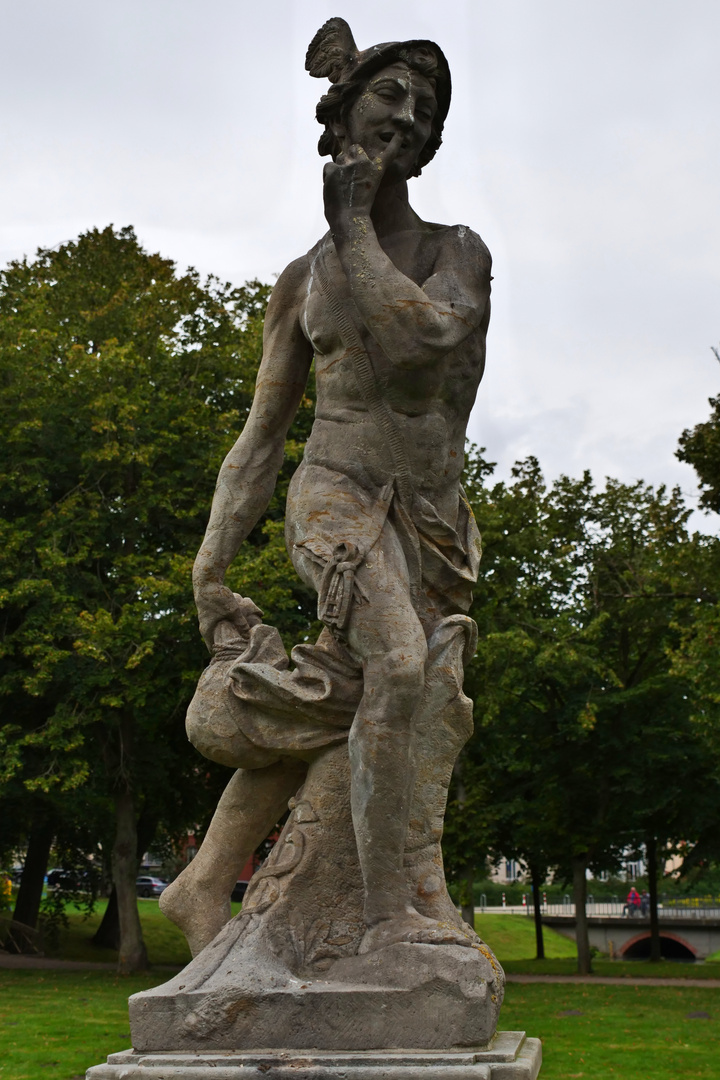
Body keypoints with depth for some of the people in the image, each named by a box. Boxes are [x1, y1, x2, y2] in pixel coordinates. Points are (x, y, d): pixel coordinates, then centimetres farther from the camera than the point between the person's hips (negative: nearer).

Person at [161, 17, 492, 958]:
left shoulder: (461, 251, 6)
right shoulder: (304, 279, 8)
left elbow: (421, 336, -18)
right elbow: (261, 437, 8)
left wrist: (355, 227, -9)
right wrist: (209, 571, 1)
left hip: (435, 522, 2)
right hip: (338, 493, -2)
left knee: (313, 716, 3)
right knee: (398, 662, -29)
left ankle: (205, 885, 17)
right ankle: (387, 916, -29)